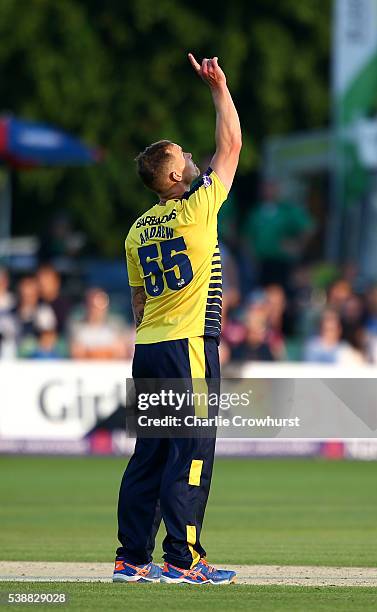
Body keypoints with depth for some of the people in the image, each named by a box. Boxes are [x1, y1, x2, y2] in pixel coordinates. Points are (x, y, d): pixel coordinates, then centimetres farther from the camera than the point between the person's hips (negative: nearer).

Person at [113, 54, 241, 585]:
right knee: (192, 452, -5)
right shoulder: (197, 210, -8)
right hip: (189, 344, -7)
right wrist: (219, 88, 8)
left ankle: (132, 558, 8)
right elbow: (230, 145, -1)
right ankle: (182, 560, -8)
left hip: (147, 350, 7)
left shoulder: (138, 231, 11)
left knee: (150, 453, 9)